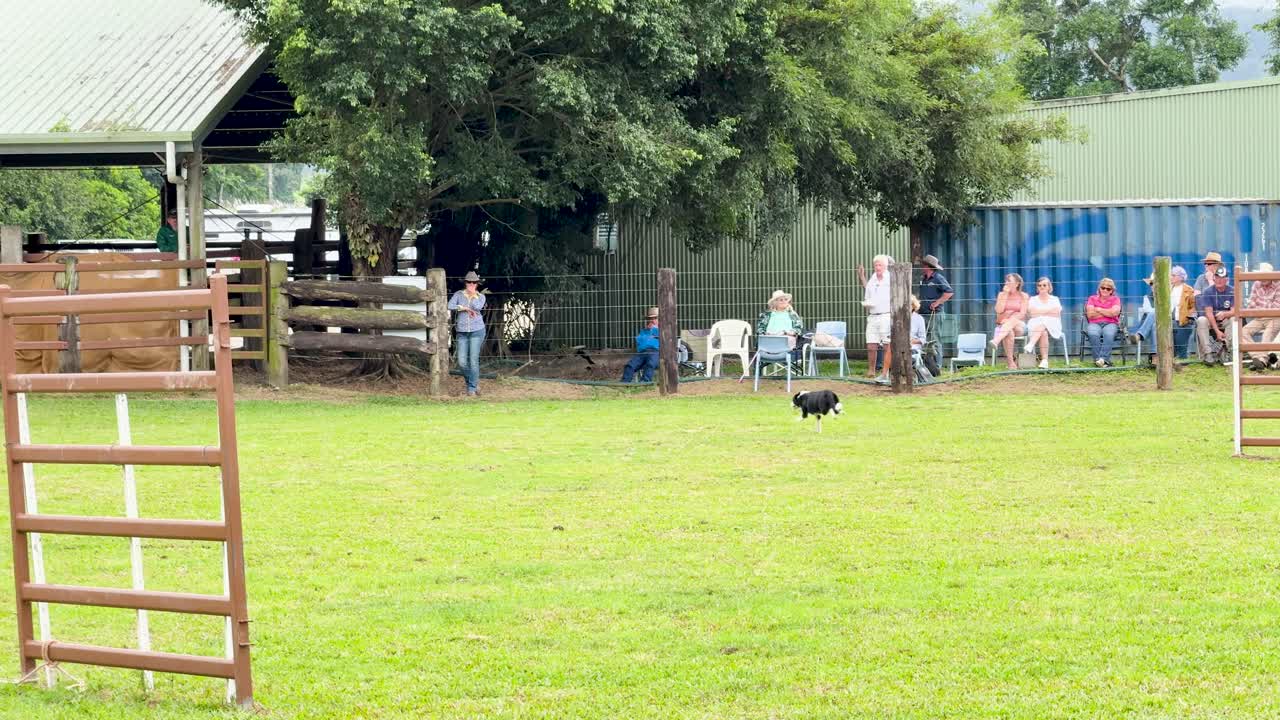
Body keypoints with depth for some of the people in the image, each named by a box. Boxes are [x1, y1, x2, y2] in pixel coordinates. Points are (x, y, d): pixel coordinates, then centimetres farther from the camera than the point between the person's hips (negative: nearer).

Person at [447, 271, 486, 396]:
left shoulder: (480, 296, 3)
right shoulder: (458, 294, 4)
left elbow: (478, 307, -17)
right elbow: (450, 306, -10)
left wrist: (473, 294, -12)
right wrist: (465, 308, -13)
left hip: (477, 330, -2)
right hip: (462, 332, 2)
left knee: (473, 360, -7)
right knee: (462, 362, -3)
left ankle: (472, 388, 2)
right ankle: (474, 382, 20)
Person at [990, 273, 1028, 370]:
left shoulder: (1023, 296, 7)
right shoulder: (1002, 294, 13)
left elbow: (1022, 314, -4)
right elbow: (999, 310, -3)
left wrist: (1009, 320, -17)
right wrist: (1005, 294, -4)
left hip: (1019, 325, -1)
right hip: (1002, 325, 1)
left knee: (1013, 320, -38)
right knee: (1009, 332, -37)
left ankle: (996, 341, -57)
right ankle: (1010, 362, -43)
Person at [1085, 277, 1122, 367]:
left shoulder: (1115, 299, 16)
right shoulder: (1092, 298, 17)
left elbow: (1115, 312, -5)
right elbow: (1090, 315, 1)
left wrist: (1099, 310, 0)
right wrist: (1107, 312, 2)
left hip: (1111, 324, -1)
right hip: (1095, 324, 1)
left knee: (1108, 334, -38)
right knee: (1093, 334, -37)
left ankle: (1103, 359, -48)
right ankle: (1098, 359, -40)